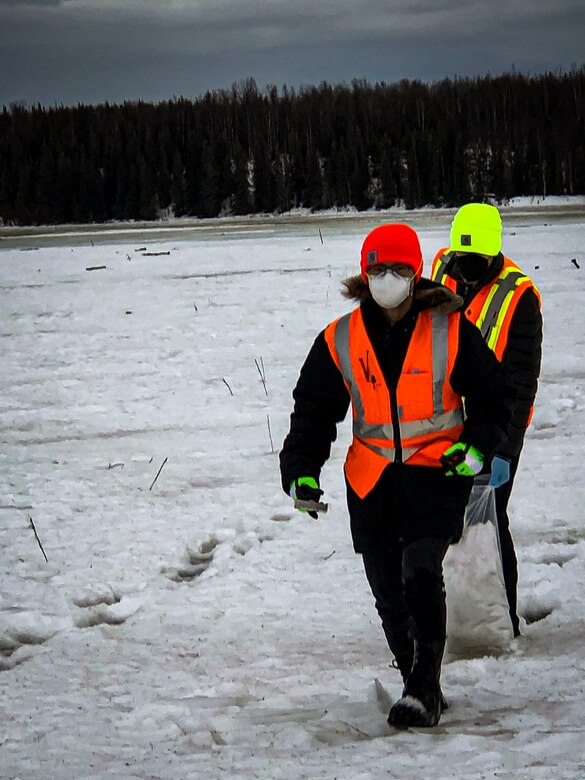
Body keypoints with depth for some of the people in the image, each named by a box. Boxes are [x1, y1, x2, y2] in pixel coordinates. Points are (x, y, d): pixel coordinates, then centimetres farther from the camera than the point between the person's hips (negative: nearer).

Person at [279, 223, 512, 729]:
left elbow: (492, 396, 7)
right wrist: (301, 472, -3)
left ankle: (423, 691, -18)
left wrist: (478, 446, -10)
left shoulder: (450, 331, -3)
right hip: (372, 478, 3)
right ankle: (421, 688, 22)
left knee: (421, 572, -21)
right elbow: (313, 412, 10)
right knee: (389, 593, 5)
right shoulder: (340, 341, 3)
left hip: (437, 470, -3)